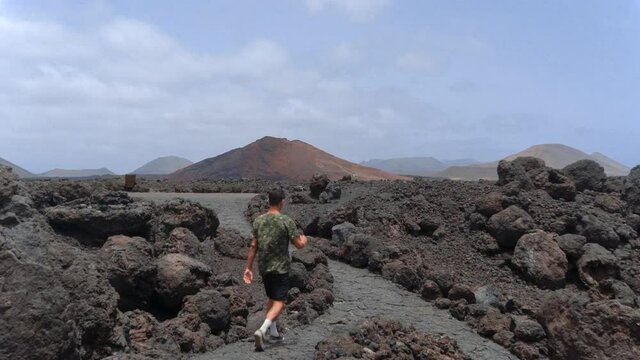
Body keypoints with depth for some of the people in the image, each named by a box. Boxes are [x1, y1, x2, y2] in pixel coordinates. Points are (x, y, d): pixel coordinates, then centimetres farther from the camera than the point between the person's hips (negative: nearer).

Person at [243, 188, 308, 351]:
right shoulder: (287, 221, -13)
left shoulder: (258, 220, 1)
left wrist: (249, 267, 7)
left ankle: (273, 332, 31)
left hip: (263, 267, 6)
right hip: (280, 268, -5)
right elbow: (299, 244, -10)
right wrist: (304, 239, 13)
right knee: (279, 303, -1)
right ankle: (262, 330, -21)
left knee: (271, 299, 22)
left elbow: (253, 246, 2)